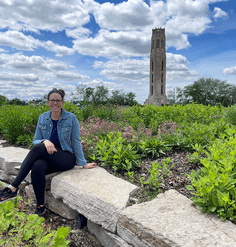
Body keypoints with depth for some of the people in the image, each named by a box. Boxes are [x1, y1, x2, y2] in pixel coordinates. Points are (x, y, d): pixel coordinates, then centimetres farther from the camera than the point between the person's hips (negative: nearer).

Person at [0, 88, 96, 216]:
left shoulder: (71, 118, -5)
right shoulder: (42, 118, 5)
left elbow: (76, 142, 0)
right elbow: (35, 141, 6)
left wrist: (83, 163, -1)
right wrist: (45, 141, -18)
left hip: (67, 159, -3)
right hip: (48, 158, 3)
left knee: (39, 147, -30)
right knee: (37, 166, -34)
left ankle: (13, 188, -26)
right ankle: (40, 206, -18)